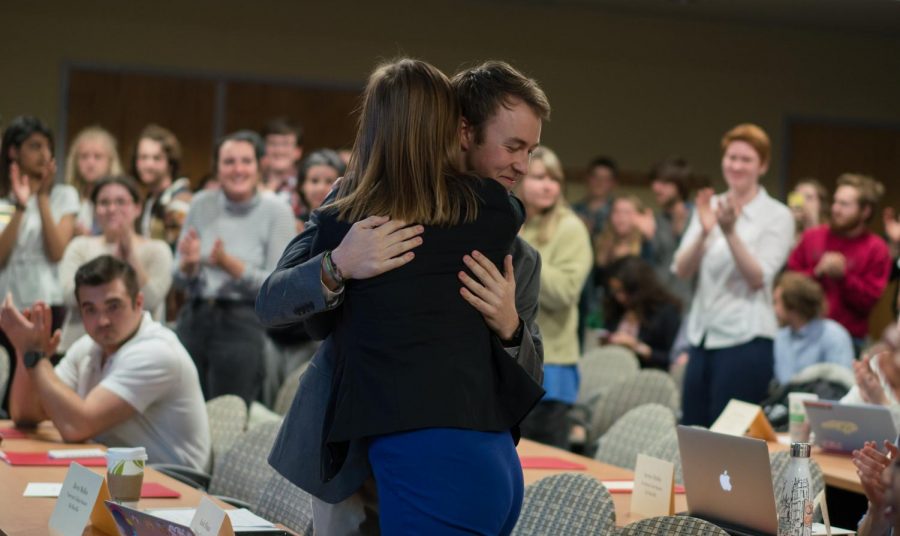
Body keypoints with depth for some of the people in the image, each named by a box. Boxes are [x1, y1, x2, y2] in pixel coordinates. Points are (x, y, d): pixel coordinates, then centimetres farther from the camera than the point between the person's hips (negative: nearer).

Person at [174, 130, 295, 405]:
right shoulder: (202, 204, 7)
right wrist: (189, 263, -11)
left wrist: (229, 264, -19)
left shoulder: (276, 212, -3)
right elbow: (179, 279, 12)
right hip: (194, 319, 4)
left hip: (243, 324, -3)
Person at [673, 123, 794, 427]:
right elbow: (682, 270, 1)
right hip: (702, 337, 5)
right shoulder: (710, 206, 10)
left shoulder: (777, 216, -3)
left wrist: (730, 232, -24)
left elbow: (758, 279, -13)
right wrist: (704, 232, -17)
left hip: (745, 341, -5)